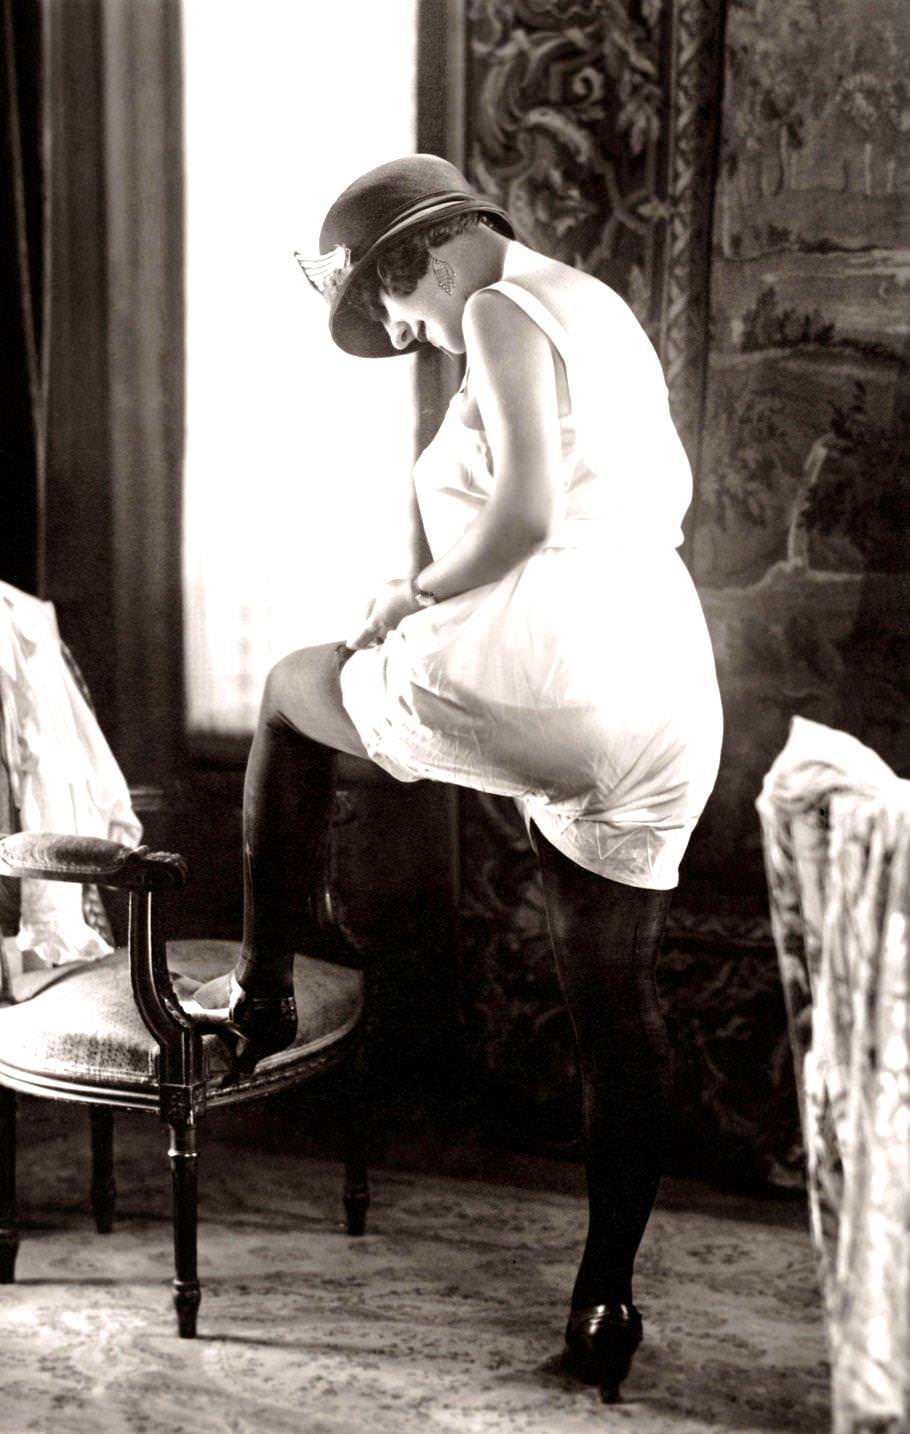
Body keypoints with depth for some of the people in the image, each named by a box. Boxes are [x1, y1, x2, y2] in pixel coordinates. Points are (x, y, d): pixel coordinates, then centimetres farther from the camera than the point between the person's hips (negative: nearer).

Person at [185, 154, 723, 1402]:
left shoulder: (501, 314, -3)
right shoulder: (602, 313, 24)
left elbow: (526, 515, -18)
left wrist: (417, 592, -1)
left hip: (540, 670, -8)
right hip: (669, 702, 8)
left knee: (293, 693, 19)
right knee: (617, 1002, 14)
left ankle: (263, 999, 24)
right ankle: (607, 1301, 20)